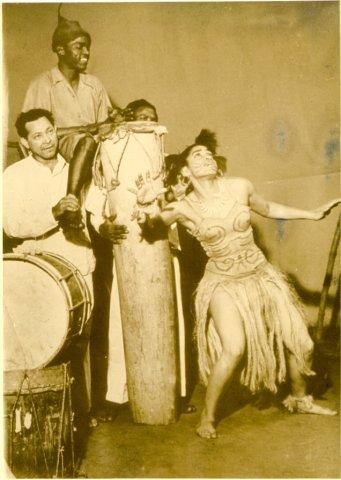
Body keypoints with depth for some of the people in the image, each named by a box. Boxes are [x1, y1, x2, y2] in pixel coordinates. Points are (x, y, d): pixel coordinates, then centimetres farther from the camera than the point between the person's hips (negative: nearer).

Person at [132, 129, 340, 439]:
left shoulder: (240, 187, -6)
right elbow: (150, 223, -5)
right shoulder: (185, 208, -12)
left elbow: (270, 209, 12)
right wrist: (144, 206, -29)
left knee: (299, 342, 9)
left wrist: (312, 214, 15)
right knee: (234, 349, -26)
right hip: (224, 284, -4)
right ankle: (208, 417, -4)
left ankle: (300, 399, 38)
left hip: (262, 275, 4)